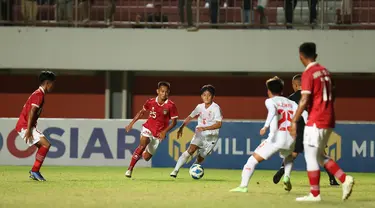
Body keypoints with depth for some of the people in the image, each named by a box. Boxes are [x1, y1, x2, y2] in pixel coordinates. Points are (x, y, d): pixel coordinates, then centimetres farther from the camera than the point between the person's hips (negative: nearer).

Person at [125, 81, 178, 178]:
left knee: (146, 157, 1)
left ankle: (140, 154, 39)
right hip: (148, 129, 0)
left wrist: (164, 131, -19)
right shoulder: (151, 102, -7)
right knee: (143, 145, -29)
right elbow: (141, 112, 11)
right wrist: (131, 124, 9)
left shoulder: (171, 106, -12)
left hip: (159, 134, 0)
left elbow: (174, 122, -6)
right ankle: (130, 169, -25)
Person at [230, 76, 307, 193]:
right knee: (288, 157, 37)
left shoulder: (270, 101, 6)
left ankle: (243, 186, -12)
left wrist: (266, 126, -25)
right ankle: (287, 177, 12)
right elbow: (304, 114, 6)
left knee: (253, 159, 2)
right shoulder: (290, 103, 19)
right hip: (290, 139, 5)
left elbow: (273, 110, -18)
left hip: (276, 138, -5)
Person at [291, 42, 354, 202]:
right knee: (319, 155, 17)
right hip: (329, 121, 8)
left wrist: (294, 121, -17)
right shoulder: (325, 71, 14)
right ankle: (345, 179, 5)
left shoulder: (308, 74, -12)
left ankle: (315, 194, 0)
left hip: (316, 121, -8)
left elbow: (304, 100, -19)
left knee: (311, 156, -1)